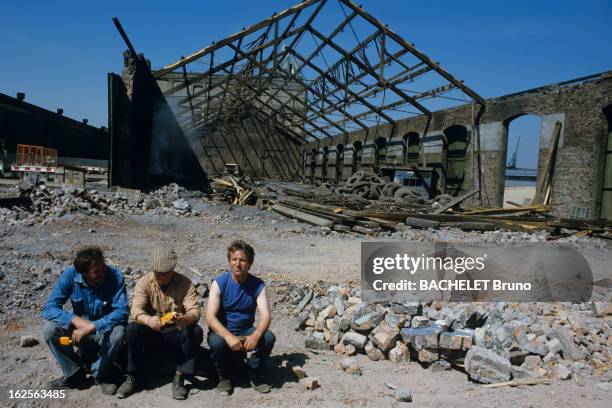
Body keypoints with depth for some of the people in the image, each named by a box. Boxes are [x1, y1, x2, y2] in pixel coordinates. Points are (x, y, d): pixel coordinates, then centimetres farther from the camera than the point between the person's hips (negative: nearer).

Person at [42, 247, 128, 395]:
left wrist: (91, 326, -41)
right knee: (49, 329, -22)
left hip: (105, 330, -2)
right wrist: (76, 320, -37)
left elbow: (122, 311, -31)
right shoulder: (70, 275, -18)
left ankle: (101, 374, -4)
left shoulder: (115, 276, -24)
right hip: (80, 328, 3)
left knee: (118, 332, -34)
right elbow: (49, 308, -20)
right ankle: (74, 374, -2)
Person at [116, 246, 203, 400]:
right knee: (132, 329, -28)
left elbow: (195, 311, -19)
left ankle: (179, 378, -18)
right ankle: (132, 377, -11)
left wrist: (185, 318, -45)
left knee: (196, 331, -29)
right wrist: (148, 320, -44)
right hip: (151, 333, 1)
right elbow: (136, 310, -21)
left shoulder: (185, 283, -11)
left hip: (176, 333, 0)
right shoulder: (144, 282, -8)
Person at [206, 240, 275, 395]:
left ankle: (255, 374, 1)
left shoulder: (258, 285, -9)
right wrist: (229, 336, -40)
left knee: (269, 337, -26)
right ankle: (223, 376, -3)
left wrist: (255, 335, -39)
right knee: (217, 342, -35)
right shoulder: (219, 282, -15)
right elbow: (210, 316, -23)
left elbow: (266, 315, -18)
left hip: (246, 332, 2)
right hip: (223, 331, -1)